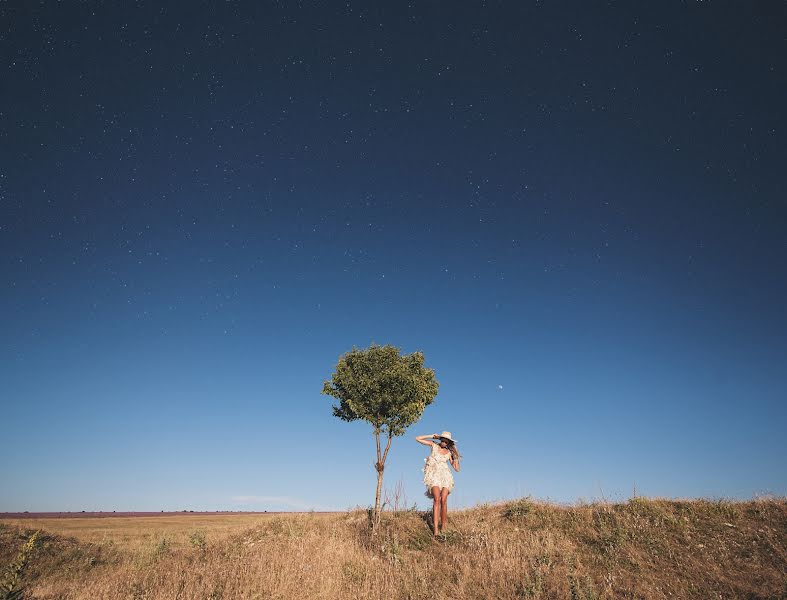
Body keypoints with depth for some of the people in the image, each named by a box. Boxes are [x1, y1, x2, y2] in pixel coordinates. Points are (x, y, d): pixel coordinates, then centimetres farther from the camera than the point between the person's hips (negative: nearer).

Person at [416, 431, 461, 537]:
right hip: (434, 475, -3)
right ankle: (436, 530, -26)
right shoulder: (434, 445, 9)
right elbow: (418, 439, 7)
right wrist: (432, 436, 6)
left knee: (444, 501, -10)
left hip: (445, 476, 3)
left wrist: (456, 456, 1)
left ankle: (443, 527, -1)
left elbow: (457, 469, 11)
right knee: (437, 500, -20)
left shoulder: (449, 452, 12)